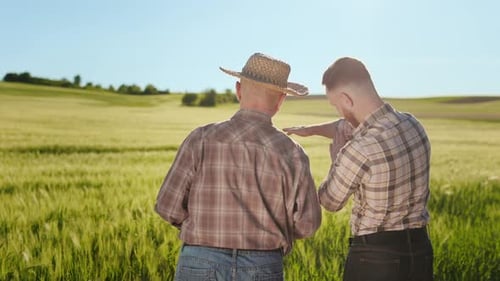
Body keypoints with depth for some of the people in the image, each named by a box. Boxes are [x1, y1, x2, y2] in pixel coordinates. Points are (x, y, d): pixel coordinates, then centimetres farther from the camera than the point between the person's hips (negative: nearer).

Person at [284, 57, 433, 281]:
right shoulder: (412, 124, -1)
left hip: (375, 256, -7)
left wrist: (336, 159, 9)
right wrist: (312, 129, 30)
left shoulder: (360, 151, -25)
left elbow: (330, 202, -5)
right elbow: (351, 128, 19)